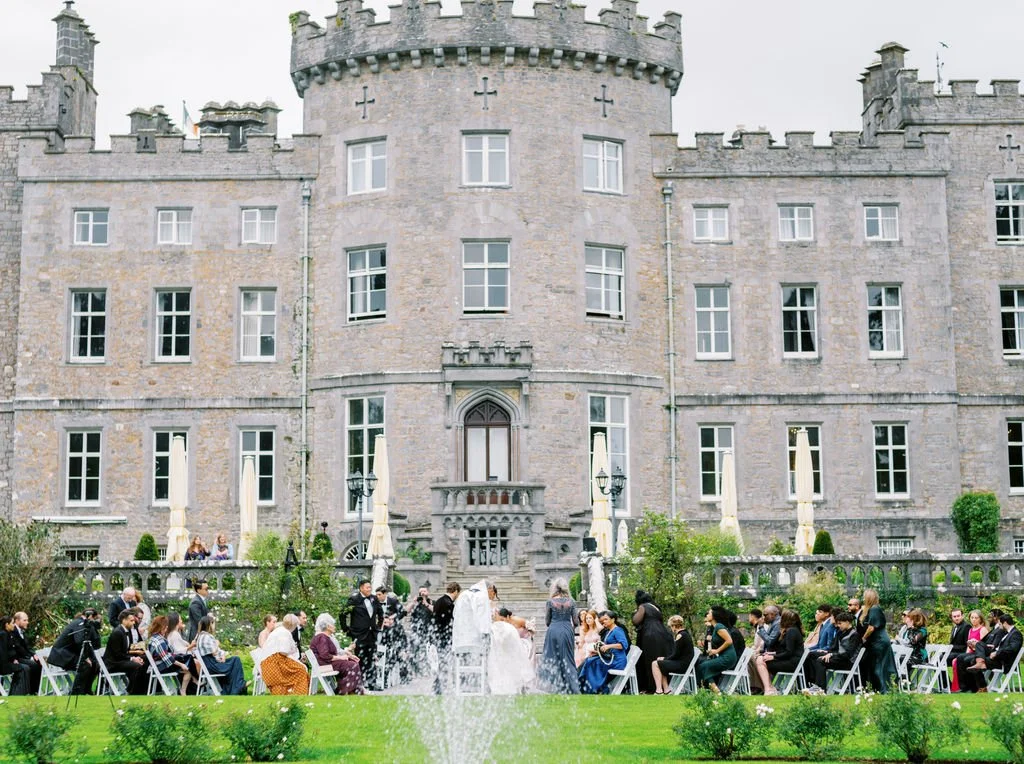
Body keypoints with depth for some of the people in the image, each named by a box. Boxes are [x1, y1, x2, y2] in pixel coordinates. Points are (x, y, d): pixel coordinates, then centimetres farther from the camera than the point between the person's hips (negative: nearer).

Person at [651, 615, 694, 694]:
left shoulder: (680, 636, -15)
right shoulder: (686, 634, 15)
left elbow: (675, 655, -16)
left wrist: (664, 659, -1)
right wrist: (665, 658, 11)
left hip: (682, 665, -10)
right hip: (686, 664, 10)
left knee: (655, 664, -7)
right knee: (661, 666, 23)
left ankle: (659, 691, -10)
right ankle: (666, 691, 14)